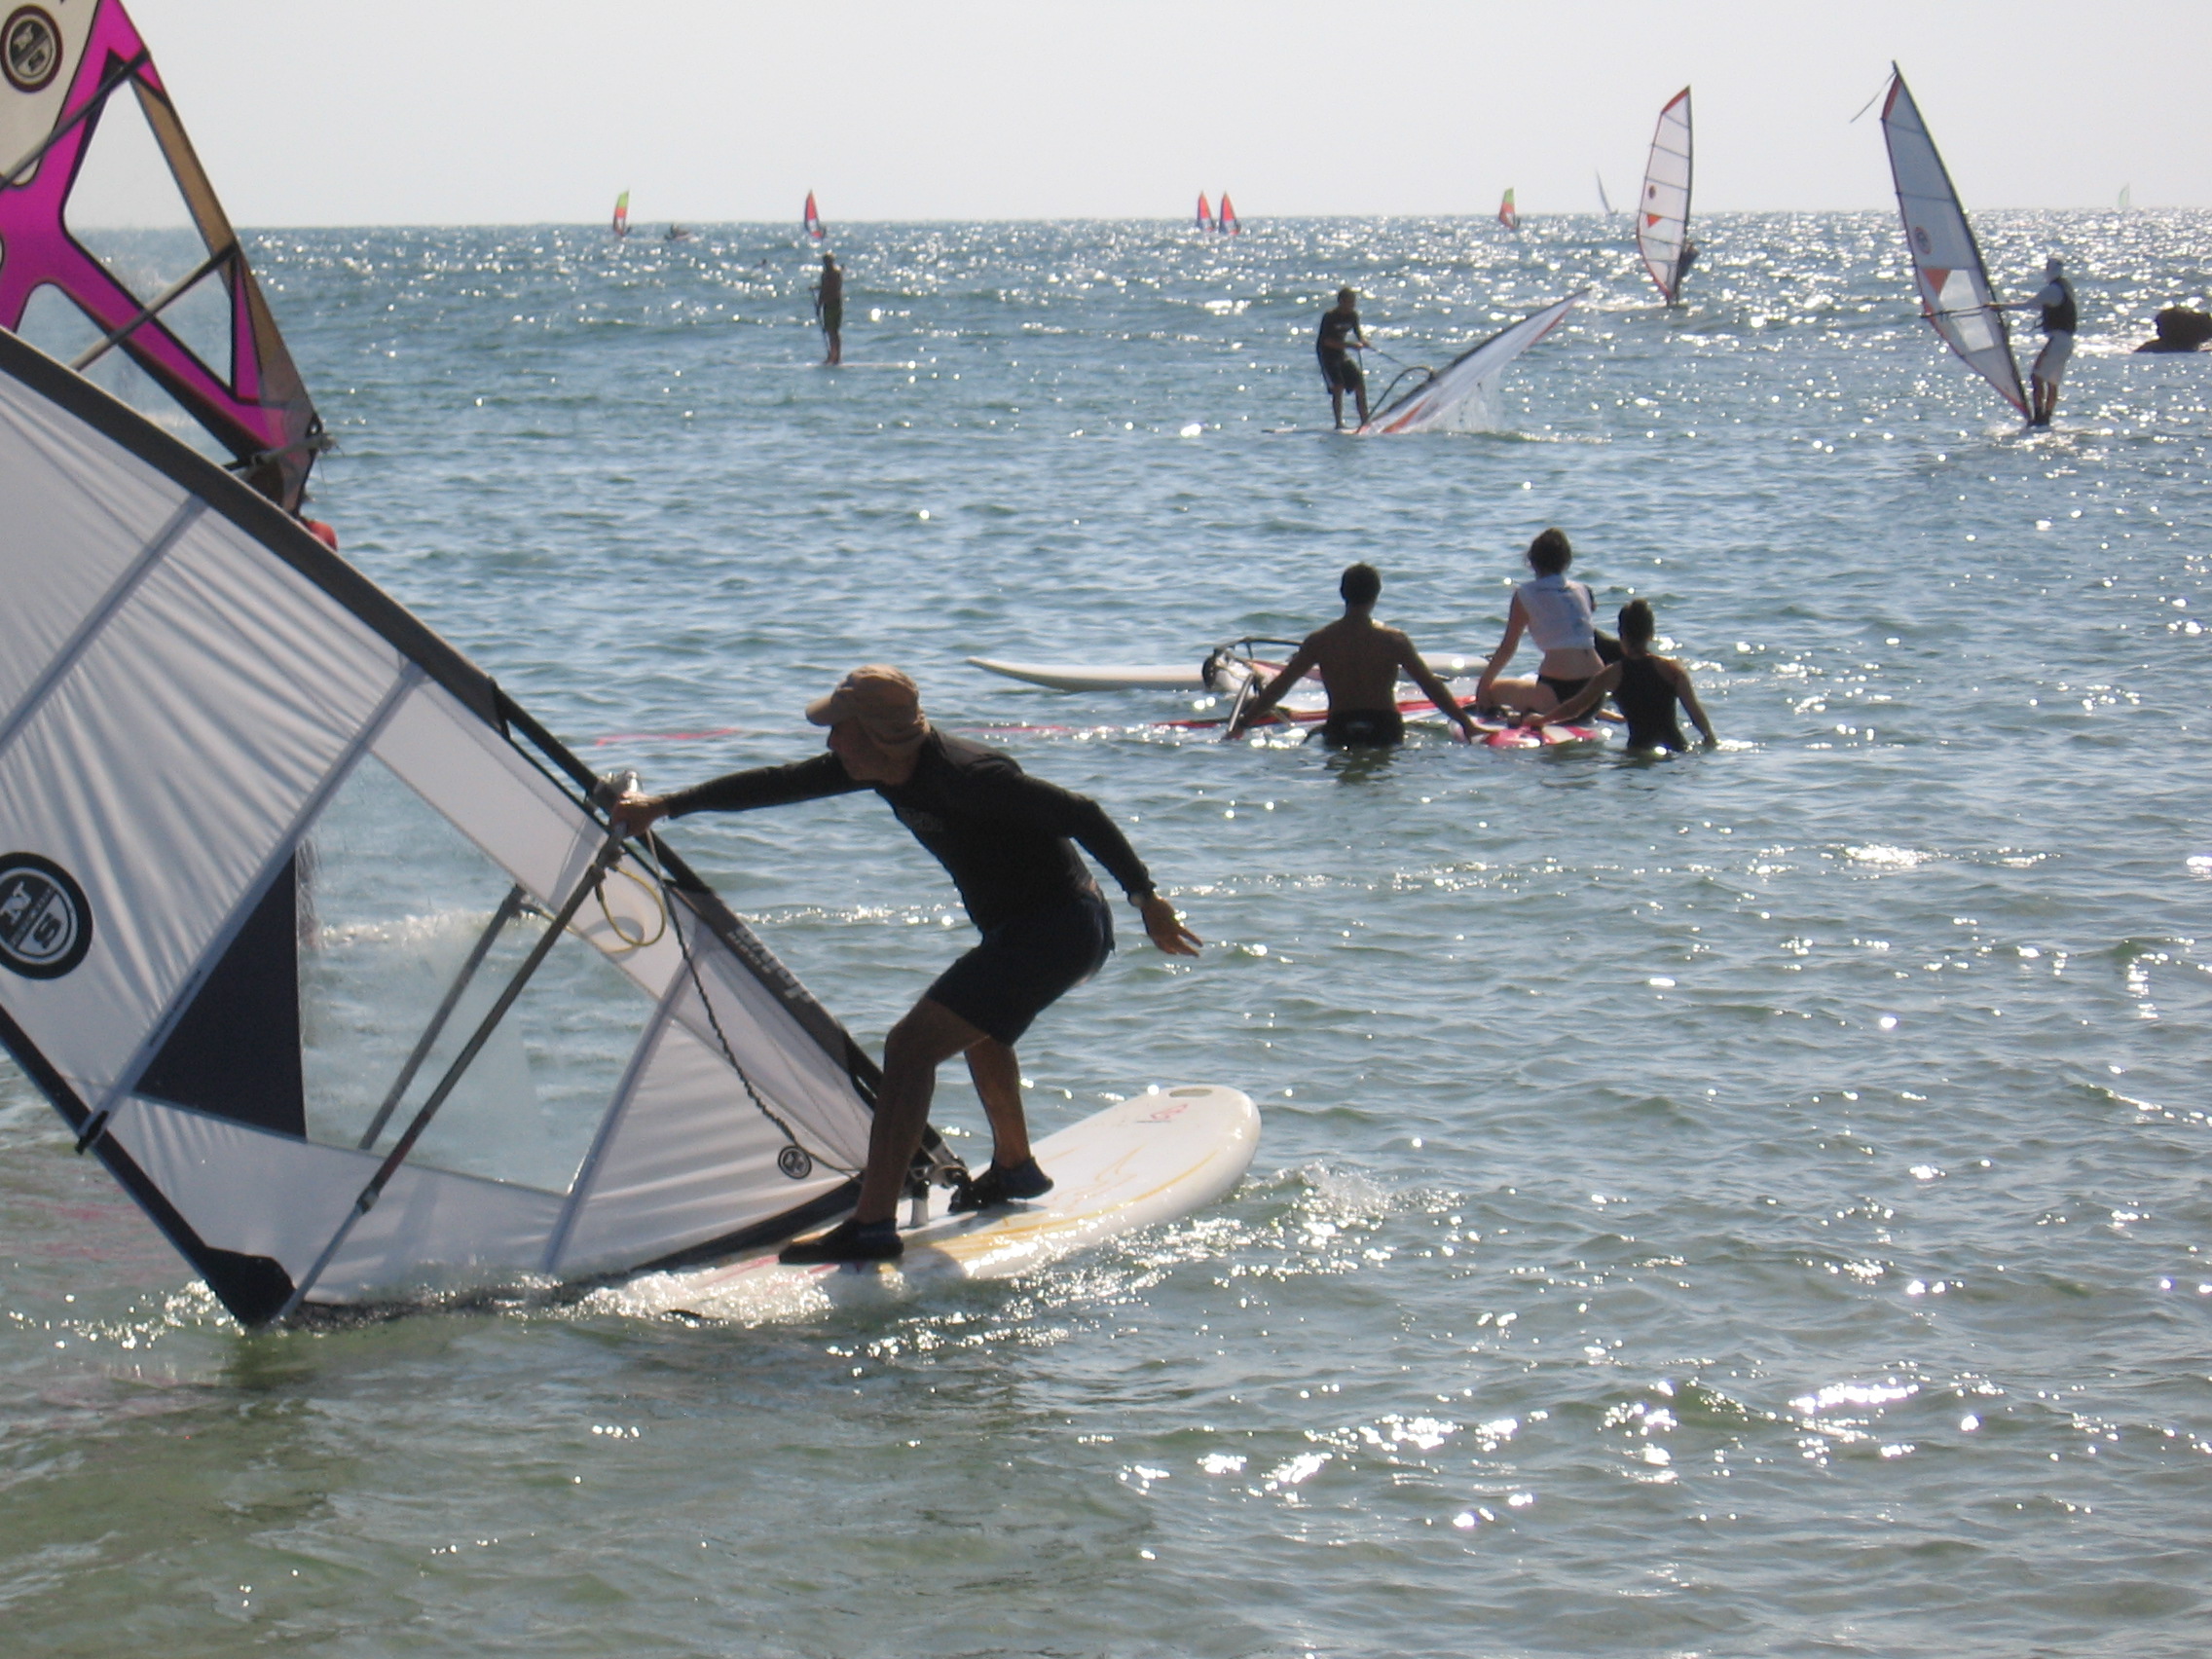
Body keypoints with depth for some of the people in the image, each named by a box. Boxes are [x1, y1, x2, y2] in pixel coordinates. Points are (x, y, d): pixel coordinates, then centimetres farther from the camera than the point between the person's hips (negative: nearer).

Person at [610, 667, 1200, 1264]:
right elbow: (779, 784, 9)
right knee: (978, 1027, 36)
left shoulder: (966, 776, -25)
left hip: (1060, 931, -10)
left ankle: (873, 1225, -20)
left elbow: (1080, 814, -23)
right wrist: (666, 806, 10)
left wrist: (1145, 897, -24)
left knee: (912, 1045, -16)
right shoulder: (885, 766, 1)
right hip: (1019, 928, 10)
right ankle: (1015, 1168, 56)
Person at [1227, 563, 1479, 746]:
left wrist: (1243, 723, 15)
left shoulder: (1320, 641, 2)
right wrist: (1466, 723, 9)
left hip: (1340, 732, 1)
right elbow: (1430, 685, 1)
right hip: (1385, 729, -1)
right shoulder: (1393, 640, -1)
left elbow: (1279, 685, 6)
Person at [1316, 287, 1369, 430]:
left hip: (1342, 354, 7)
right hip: (1327, 356, -7)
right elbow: (1327, 341, -25)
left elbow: (1358, 333, 11)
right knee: (1338, 388, -18)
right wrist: (1350, 345, -31)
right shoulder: (1330, 317, -19)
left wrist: (1363, 341, -15)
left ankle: (1365, 422, 8)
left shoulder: (1353, 316, 2)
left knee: (1360, 386, 1)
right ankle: (1339, 424, -12)